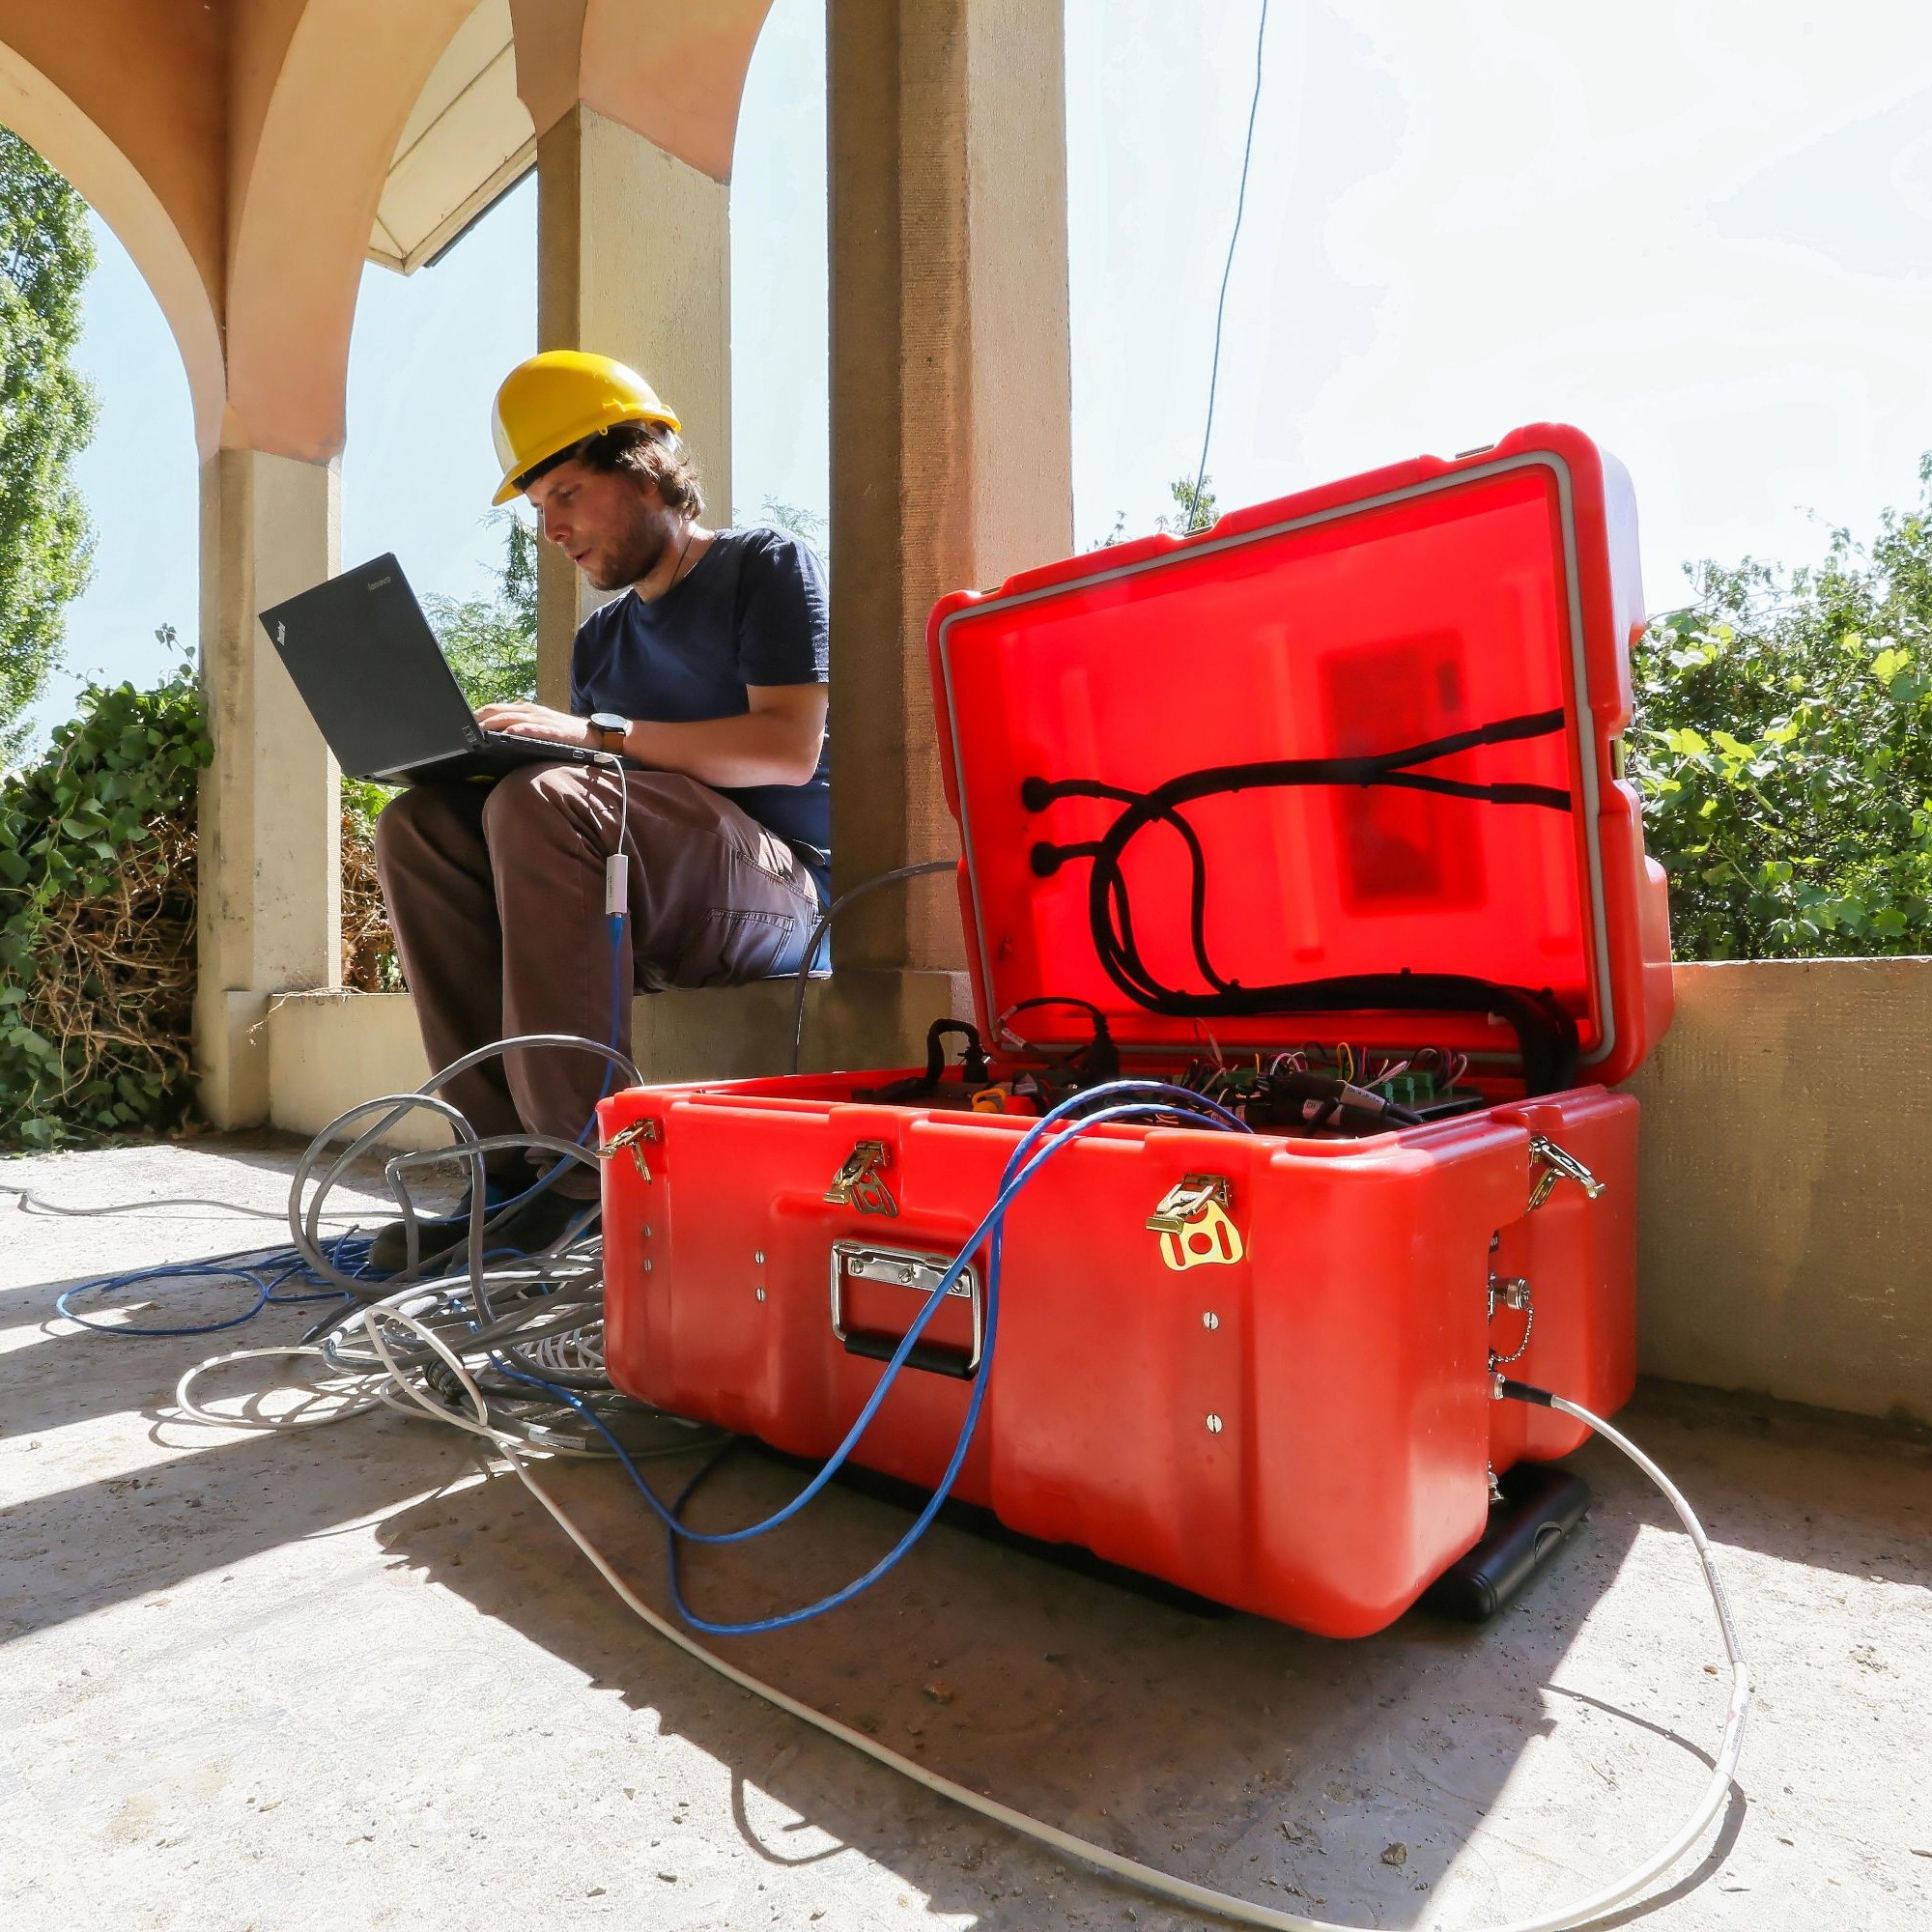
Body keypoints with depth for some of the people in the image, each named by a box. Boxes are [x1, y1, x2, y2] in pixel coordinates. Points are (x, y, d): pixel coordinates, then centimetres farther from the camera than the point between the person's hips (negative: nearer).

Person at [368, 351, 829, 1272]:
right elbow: (593, 797, 16)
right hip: (648, 916, 7)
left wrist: (595, 732, -16)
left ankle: (583, 1161, -27)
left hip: (779, 887, -6)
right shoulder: (600, 641, 23)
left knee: (542, 802, -29)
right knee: (419, 825, -10)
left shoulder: (766, 565, 4)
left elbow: (789, 748, -12)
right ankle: (512, 1150, -17)